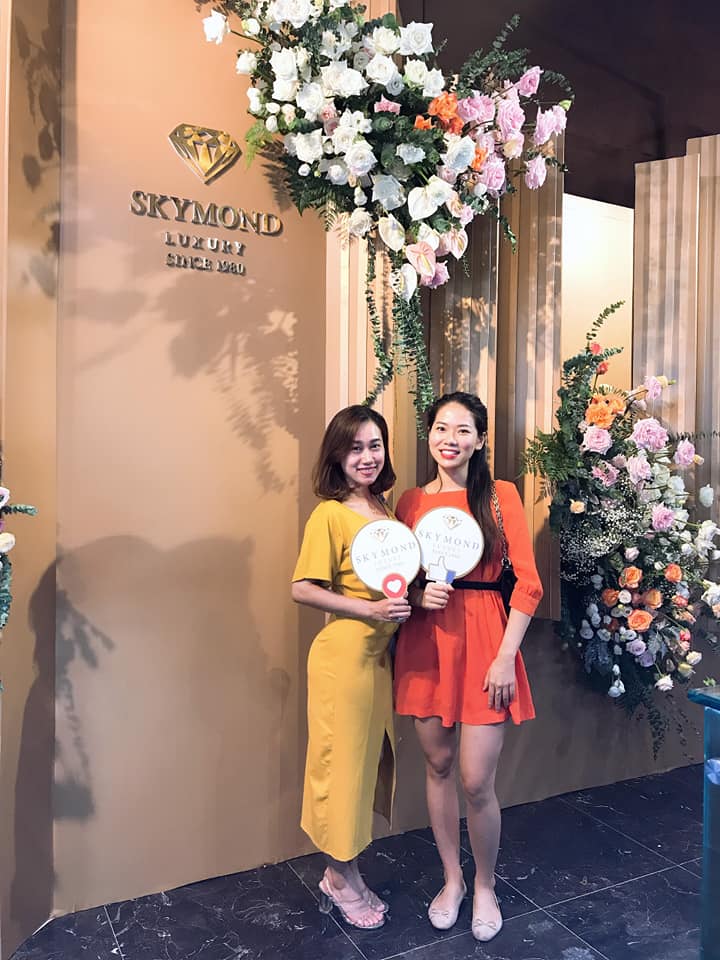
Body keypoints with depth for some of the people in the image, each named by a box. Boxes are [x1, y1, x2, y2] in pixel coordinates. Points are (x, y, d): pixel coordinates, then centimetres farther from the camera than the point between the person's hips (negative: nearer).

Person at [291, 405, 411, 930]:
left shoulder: (385, 508, 8)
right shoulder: (330, 514, -13)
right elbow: (303, 589, -15)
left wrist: (408, 600, 1)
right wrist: (369, 610, -20)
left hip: (380, 652, 7)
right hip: (344, 652, -7)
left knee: (372, 757, 15)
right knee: (344, 759, 6)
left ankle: (343, 872, 34)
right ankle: (344, 879, 28)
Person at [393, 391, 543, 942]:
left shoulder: (501, 495, -2)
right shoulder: (411, 501, 6)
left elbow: (529, 583, -6)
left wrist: (506, 658, -12)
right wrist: (418, 595, -10)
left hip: (483, 639, -3)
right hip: (425, 642, 3)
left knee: (477, 782, -1)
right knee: (438, 766, 12)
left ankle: (485, 885, 27)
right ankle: (452, 878, 35)